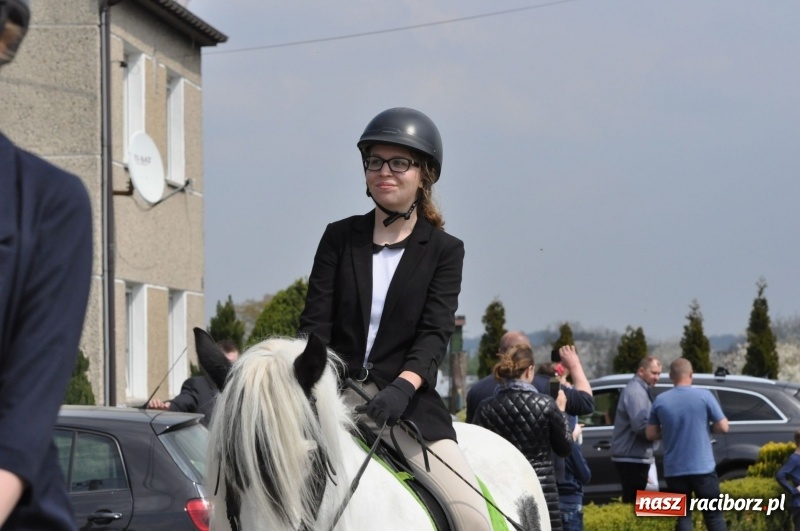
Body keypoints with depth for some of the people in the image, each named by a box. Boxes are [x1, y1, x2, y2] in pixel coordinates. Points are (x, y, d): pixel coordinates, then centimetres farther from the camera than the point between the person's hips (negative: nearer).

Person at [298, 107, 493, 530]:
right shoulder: (339, 237, 11)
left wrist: (402, 387, -24)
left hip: (407, 402, -1)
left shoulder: (444, 250, 8)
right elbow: (315, 321, 4)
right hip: (336, 394, 1)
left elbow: (435, 332, -4)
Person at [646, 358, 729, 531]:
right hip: (702, 467, -2)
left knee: (682, 517, 6)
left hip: (674, 470, 2)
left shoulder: (660, 400, 1)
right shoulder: (704, 396, -6)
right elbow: (723, 426, -4)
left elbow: (651, 434, 5)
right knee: (714, 515, 5)